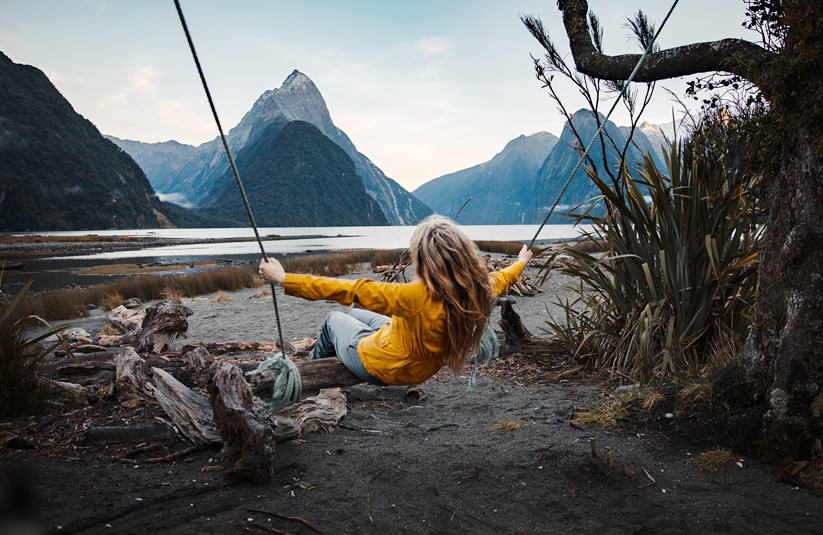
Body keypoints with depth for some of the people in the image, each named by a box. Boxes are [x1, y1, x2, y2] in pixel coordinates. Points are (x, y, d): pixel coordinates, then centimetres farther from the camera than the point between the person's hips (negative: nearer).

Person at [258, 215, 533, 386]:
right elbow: (500, 279, 2)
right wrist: (520, 263, 26)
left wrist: (285, 280, -33)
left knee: (335, 319, 23)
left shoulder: (417, 297, -42)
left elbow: (351, 290, -39)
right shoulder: (480, 289, -22)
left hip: (379, 367, -6)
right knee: (358, 315, 29)